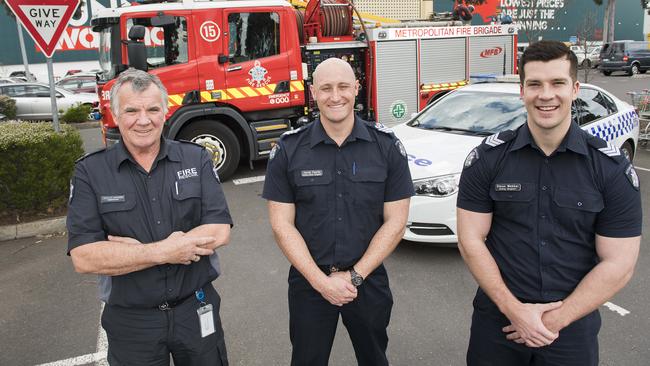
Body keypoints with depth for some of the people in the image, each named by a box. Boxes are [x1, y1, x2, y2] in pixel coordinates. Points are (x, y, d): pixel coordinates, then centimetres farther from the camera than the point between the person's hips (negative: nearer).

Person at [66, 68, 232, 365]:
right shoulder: (90, 172, -7)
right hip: (130, 321, -1)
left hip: (197, 310, 1)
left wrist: (136, 250, -18)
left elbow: (219, 231, -13)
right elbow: (84, 257, -15)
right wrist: (164, 251, -21)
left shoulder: (196, 159, -4)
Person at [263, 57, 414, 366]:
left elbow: (395, 221, -6)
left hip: (369, 279, 1)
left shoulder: (387, 146, -6)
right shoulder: (288, 149, -7)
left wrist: (354, 276, -12)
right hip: (308, 281, 0)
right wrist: (321, 281, -14)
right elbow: (282, 224, -7)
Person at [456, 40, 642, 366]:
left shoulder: (613, 169, -7)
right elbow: (471, 241, -7)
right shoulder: (487, 158, -7)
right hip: (496, 323, 1)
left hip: (573, 331, 0)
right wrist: (514, 310, -14)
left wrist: (556, 320, -13)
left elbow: (618, 264, -8)